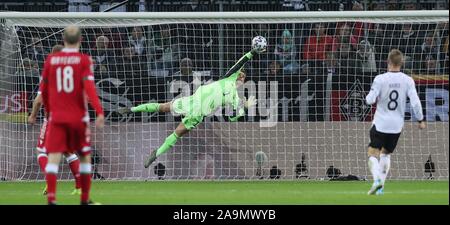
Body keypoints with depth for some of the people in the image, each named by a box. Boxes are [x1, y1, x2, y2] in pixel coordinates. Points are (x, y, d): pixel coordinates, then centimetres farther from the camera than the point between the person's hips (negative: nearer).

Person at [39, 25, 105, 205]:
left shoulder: (51, 60, 5)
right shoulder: (84, 60, -3)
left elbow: (43, 90, 12)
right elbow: (89, 87, -16)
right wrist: (100, 112, -20)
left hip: (56, 117, 1)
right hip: (78, 117, -1)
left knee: (53, 157, -5)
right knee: (84, 156, 14)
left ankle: (51, 198, -22)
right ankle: (84, 199, 16)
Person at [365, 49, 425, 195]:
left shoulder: (380, 79, -10)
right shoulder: (407, 81, -5)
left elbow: (370, 100, -13)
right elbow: (415, 102, -8)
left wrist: (369, 97, 11)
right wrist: (420, 120, 4)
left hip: (380, 124, -3)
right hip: (397, 125, 3)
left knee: (373, 154, 2)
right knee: (386, 154, 21)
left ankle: (377, 180, -23)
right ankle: (381, 186, 15)